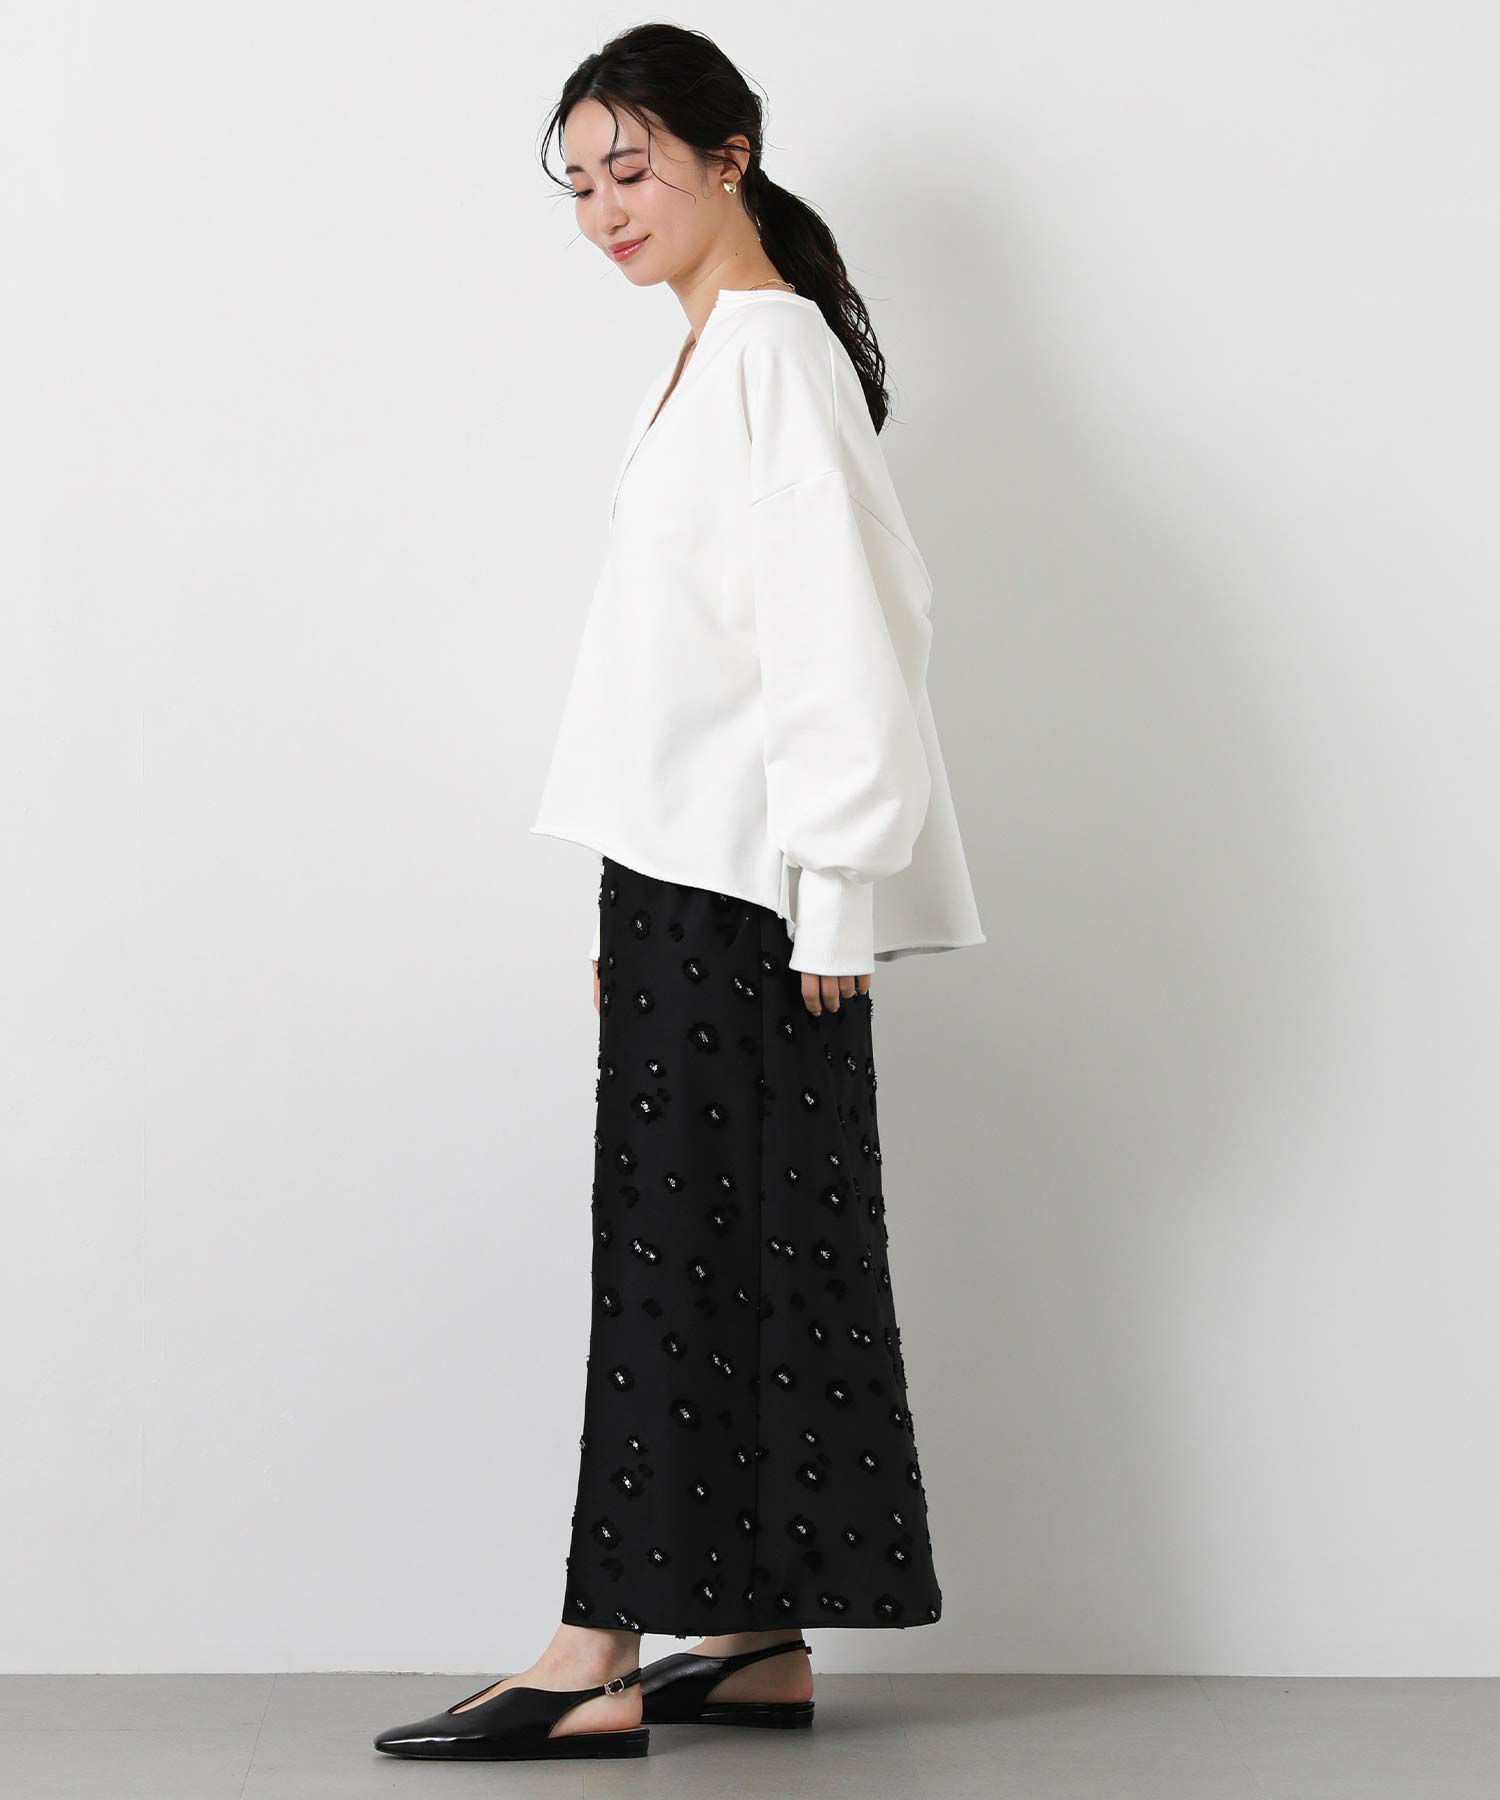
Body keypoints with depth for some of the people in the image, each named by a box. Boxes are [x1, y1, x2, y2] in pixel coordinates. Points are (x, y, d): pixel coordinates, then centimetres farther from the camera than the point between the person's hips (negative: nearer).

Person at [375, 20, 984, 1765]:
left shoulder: (777, 348, -9)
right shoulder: (704, 360, 20)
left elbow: (842, 630, -17)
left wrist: (833, 891, -19)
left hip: (745, 880, -9)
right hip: (679, 871, 9)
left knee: (689, 1251, -7)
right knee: (723, 1255, 9)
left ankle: (606, 1658, -3)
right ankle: (758, 1641, 15)